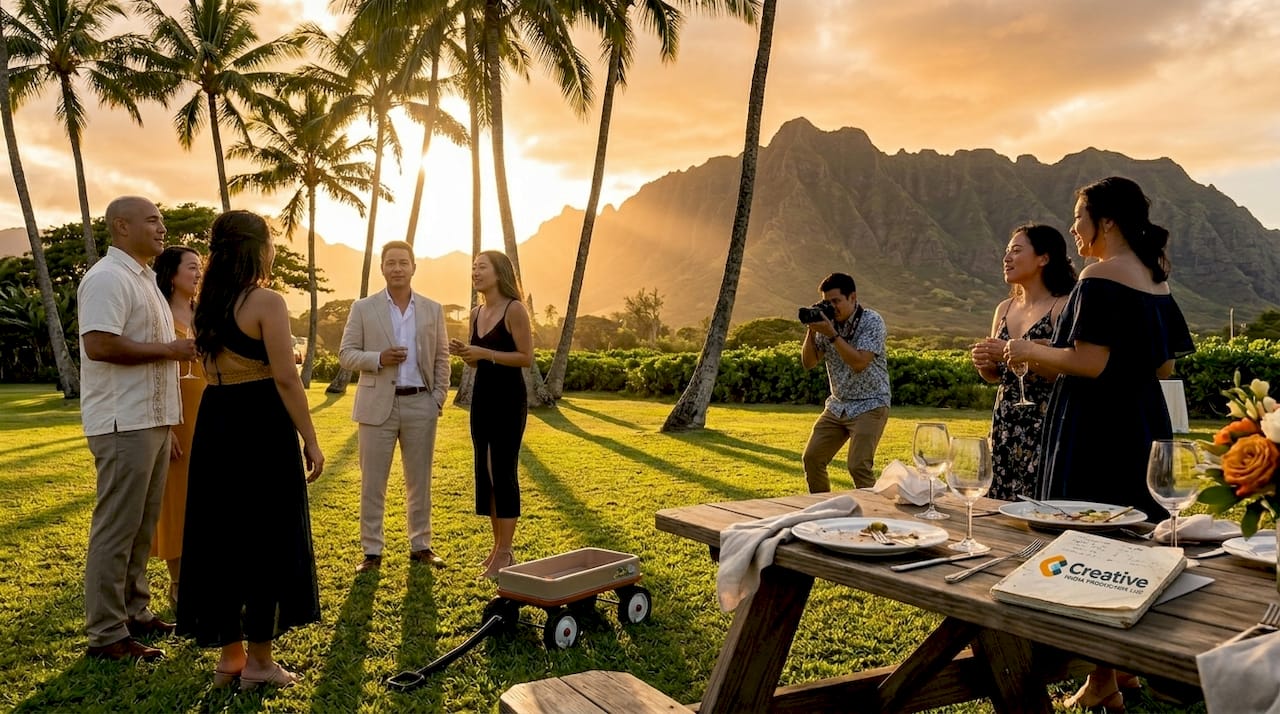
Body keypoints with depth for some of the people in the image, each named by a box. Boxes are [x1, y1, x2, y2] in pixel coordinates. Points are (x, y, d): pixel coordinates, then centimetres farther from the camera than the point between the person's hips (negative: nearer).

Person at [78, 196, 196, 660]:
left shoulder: (143, 279, 18)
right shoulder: (108, 277, -13)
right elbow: (99, 345, -24)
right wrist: (168, 349, -16)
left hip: (152, 420, 10)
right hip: (123, 424, -10)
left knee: (142, 526, 16)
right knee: (116, 527, -3)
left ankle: (134, 612, 28)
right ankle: (106, 634, 6)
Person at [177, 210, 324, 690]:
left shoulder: (209, 302, 10)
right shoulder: (267, 302, -13)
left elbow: (212, 368, 16)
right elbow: (285, 379, -16)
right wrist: (310, 440, -11)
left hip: (214, 421, 8)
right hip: (261, 422, -7)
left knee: (220, 535, 13)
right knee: (267, 537, 3)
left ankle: (229, 655, 22)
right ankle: (258, 662, 12)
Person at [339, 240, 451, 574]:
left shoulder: (433, 309, 7)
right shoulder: (363, 308, 1)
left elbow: (441, 357, 9)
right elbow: (346, 354, 0)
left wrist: (439, 397, 0)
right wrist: (378, 358, -17)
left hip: (420, 405, 2)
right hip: (378, 404, -1)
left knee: (420, 481, 9)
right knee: (372, 483, 3)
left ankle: (421, 546, 20)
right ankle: (372, 551, 13)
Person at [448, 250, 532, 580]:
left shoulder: (514, 309, -10)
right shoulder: (476, 314, 12)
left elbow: (526, 358, -14)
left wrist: (485, 353, -20)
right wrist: (464, 353, -2)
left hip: (508, 399, -8)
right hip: (481, 397, 8)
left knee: (504, 472, -5)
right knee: (485, 471, 10)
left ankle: (505, 553, 3)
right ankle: (498, 546, 20)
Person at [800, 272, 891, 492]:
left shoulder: (872, 321, -13)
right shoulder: (828, 323, 3)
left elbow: (859, 363, -24)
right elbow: (808, 363, 3)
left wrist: (831, 334, -25)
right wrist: (811, 330, -10)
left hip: (869, 406, -6)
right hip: (837, 406, 6)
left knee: (858, 467, -17)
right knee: (812, 458, 4)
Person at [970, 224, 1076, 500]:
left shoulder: (1063, 307, -8)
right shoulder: (1004, 309, 12)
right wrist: (982, 363, -1)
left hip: (1043, 427, -6)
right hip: (1004, 425, 7)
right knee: (1000, 506, 8)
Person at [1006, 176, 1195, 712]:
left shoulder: (1100, 277, -15)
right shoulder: (1156, 281, 11)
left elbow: (1088, 363, -22)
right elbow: (1164, 366, 14)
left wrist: (1031, 352, -8)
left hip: (1098, 430, -9)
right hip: (1143, 425, 9)